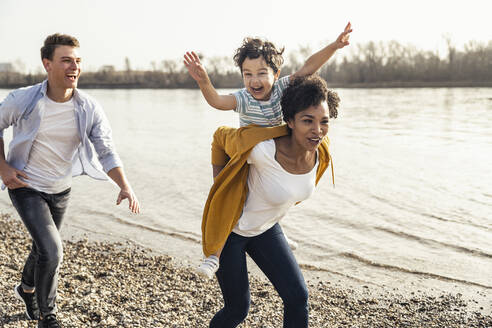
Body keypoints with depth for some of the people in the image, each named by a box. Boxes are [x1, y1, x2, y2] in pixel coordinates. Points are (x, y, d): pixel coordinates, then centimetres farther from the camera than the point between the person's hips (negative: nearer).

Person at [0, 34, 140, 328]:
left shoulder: (90, 109, -15)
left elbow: (107, 152, -16)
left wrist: (125, 187, -31)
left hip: (61, 190, 4)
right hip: (25, 186, -4)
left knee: (44, 247, 23)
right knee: (52, 250, -17)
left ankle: (27, 288, 56)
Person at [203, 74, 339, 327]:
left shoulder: (320, 154, -17)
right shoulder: (263, 150, -35)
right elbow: (221, 136, -16)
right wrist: (219, 181, -2)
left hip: (265, 229, 5)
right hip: (230, 228, -5)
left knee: (298, 297, -5)